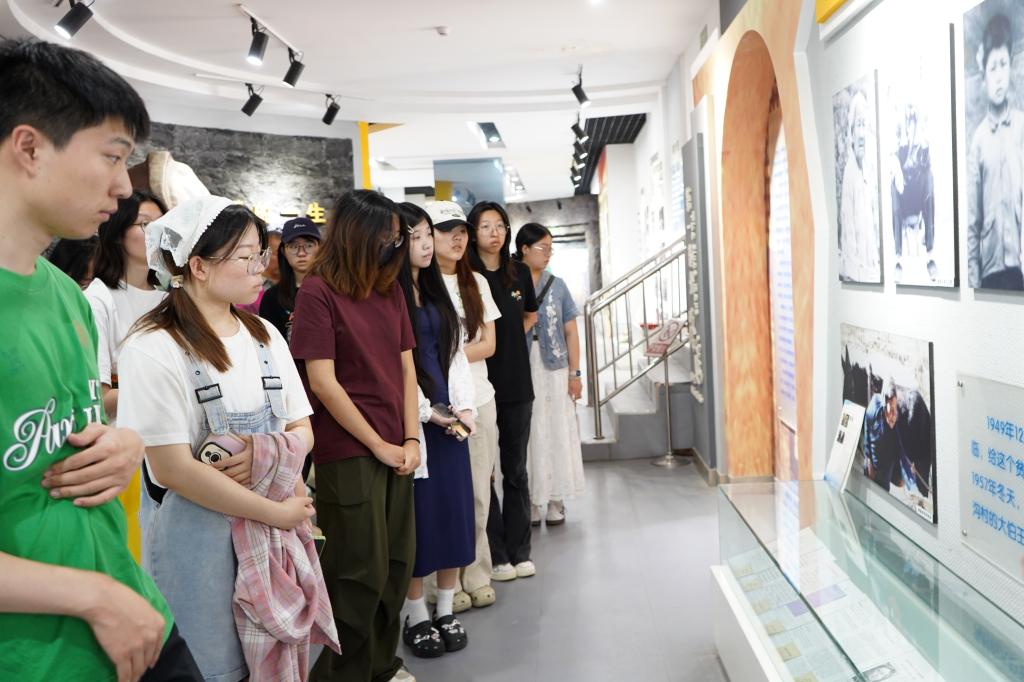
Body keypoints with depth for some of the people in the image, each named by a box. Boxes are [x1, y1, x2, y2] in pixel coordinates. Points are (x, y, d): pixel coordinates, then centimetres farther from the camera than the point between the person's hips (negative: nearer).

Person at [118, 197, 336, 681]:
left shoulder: (264, 335, 6)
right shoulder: (154, 348, -14)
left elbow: (302, 431, 7)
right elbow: (173, 468, -18)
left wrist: (266, 455, -16)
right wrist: (277, 512, -16)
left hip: (275, 531, 6)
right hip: (198, 535, -5)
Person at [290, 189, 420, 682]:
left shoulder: (389, 288, 9)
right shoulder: (317, 291, -9)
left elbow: (405, 368, 10)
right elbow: (323, 382, -13)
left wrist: (411, 440, 0)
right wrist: (379, 445, -9)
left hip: (395, 450, 6)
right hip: (348, 452, -6)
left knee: (398, 564, 13)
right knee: (362, 571, 2)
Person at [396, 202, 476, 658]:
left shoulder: (437, 292, 14)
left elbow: (455, 353, 13)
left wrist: (463, 408, 2)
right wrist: (427, 412, -14)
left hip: (451, 418, 7)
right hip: (411, 421, -6)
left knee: (454, 511, 9)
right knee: (416, 517, 1)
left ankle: (446, 610, 22)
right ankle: (416, 616, 16)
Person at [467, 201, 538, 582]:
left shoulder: (519, 273, 9)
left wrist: (511, 337, 11)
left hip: (516, 383, 4)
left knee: (516, 470, 10)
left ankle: (519, 551, 20)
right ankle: (495, 555, 11)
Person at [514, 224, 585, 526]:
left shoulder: (557, 285, 5)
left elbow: (570, 331, 5)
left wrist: (575, 373, 0)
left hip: (554, 370, 2)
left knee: (557, 433, 5)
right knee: (526, 435, 4)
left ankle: (556, 501, 15)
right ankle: (531, 502, 13)